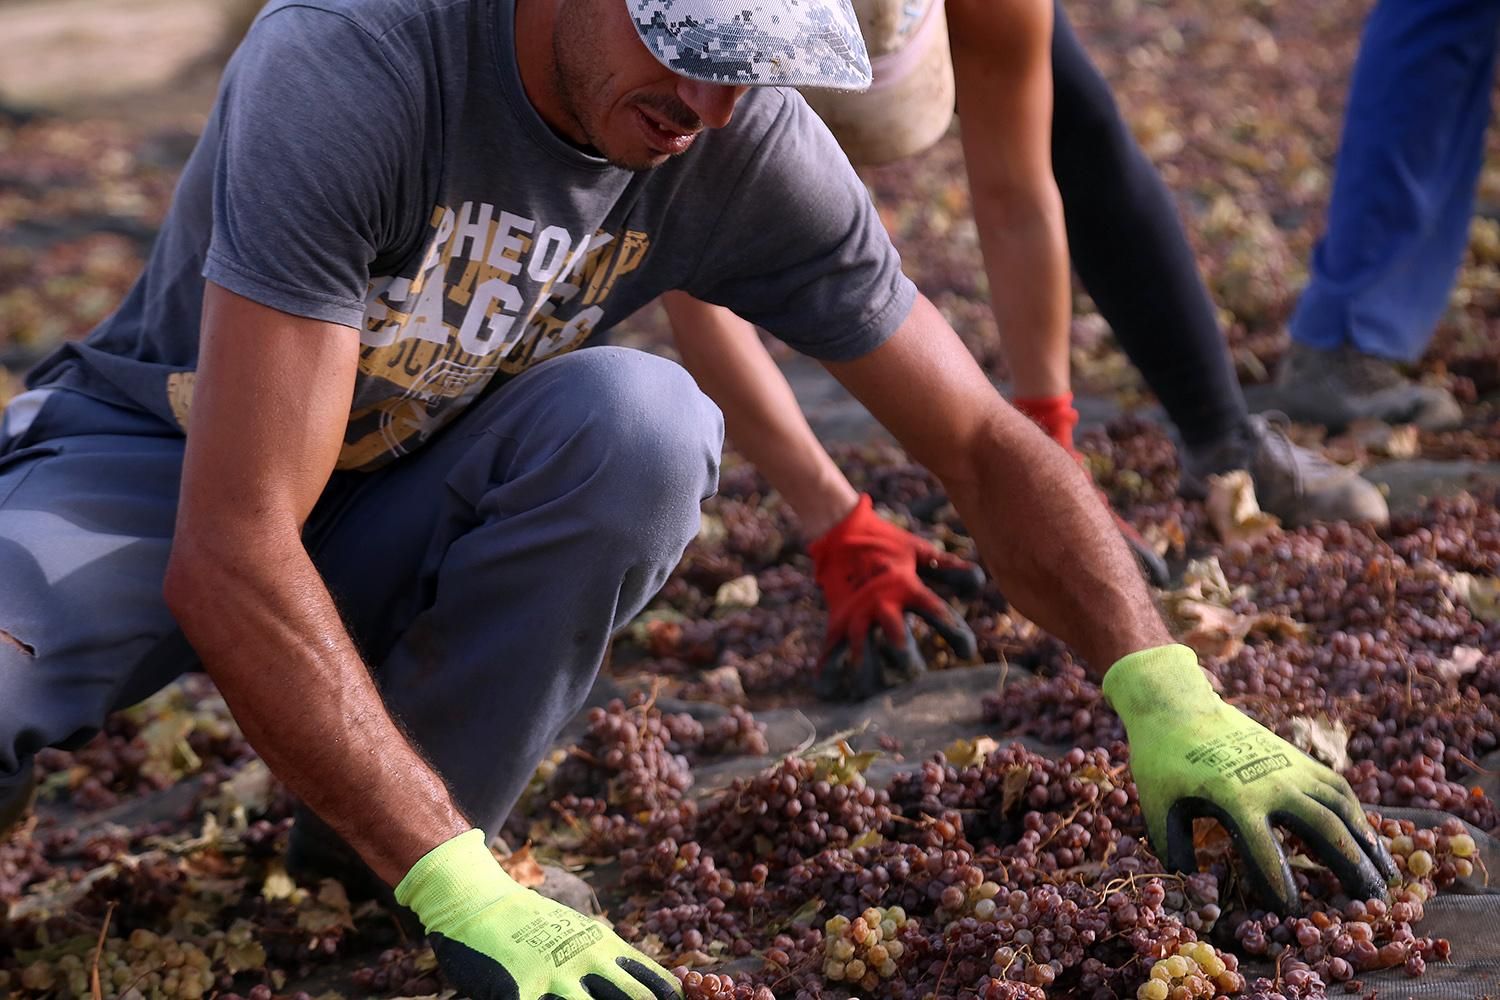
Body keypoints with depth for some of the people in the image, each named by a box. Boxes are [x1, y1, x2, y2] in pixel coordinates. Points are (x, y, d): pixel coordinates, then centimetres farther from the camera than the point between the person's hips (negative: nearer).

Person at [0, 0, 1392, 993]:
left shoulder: (752, 149, -17)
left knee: (644, 423, -29)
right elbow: (229, 559, -37)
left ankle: (367, 869, -11)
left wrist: (1168, 696, -25)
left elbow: (986, 447, -8)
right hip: (153, 475, -4)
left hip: (411, 514, 5)